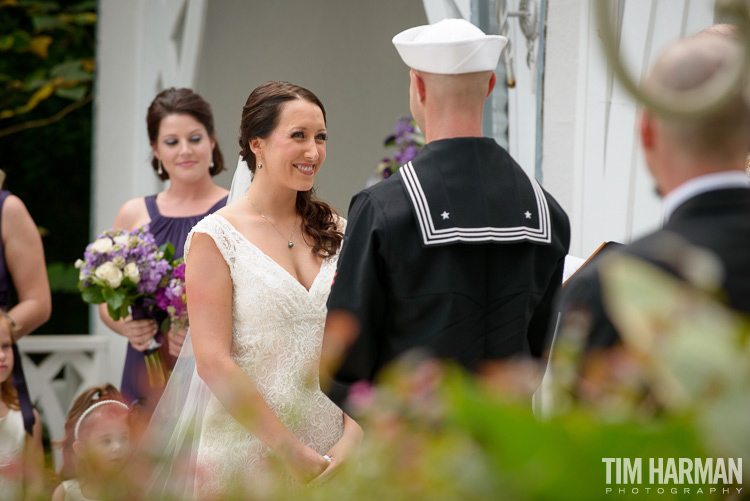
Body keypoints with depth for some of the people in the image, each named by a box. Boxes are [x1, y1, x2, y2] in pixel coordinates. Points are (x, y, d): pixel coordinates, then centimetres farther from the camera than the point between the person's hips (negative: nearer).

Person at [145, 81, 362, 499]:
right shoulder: (216, 237, -5)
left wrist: (353, 438, -10)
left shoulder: (337, 232, 8)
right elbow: (213, 362, -12)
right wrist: (291, 451, -15)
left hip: (332, 454, 4)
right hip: (247, 450, -4)